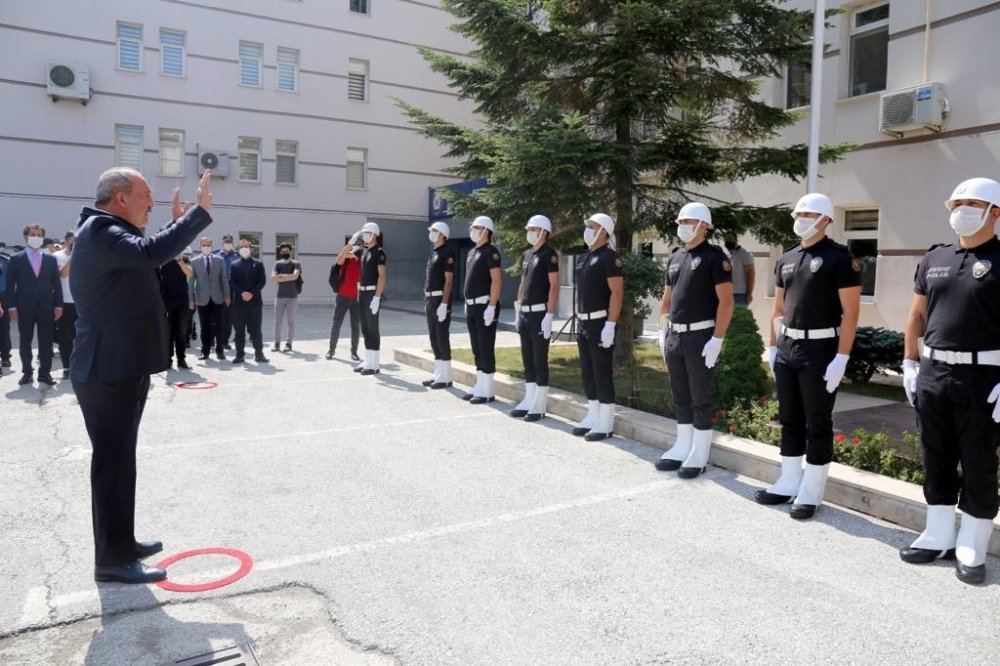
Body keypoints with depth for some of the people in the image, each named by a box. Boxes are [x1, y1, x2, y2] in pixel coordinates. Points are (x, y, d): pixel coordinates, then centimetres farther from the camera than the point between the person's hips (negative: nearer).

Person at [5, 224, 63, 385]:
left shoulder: (51, 259, 9)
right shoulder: (16, 259, 5)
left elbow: (57, 284, 7)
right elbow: (10, 285, 1)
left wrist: (58, 305, -2)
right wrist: (12, 307, -7)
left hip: (46, 307, 1)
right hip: (24, 308, -1)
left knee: (46, 342, 2)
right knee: (25, 342, 6)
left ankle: (45, 373, 9)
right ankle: (27, 372, 15)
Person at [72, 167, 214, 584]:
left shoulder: (109, 232, 17)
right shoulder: (99, 231, -17)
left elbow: (147, 256, 30)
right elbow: (151, 253, -35)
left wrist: (178, 222, 22)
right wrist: (201, 212, -31)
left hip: (122, 368, 11)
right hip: (108, 371, -11)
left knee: (119, 460, 17)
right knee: (113, 462, -4)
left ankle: (120, 543, 29)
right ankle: (112, 558, 6)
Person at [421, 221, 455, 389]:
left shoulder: (447, 253, -11)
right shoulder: (433, 253, 16)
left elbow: (448, 280, -16)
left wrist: (444, 304, -21)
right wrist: (427, 300, 17)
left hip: (440, 300, -9)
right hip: (430, 299, 9)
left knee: (442, 338, -5)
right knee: (433, 338, 11)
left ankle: (446, 377, 1)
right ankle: (438, 373, 19)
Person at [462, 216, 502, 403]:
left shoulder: (490, 252, -11)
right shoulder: (472, 252, 16)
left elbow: (497, 280, -18)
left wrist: (491, 307, -23)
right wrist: (467, 303, 18)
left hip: (484, 306, -9)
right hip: (472, 306, 9)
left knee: (486, 349, -5)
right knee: (476, 349, 13)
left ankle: (487, 391, 1)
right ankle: (480, 385, 21)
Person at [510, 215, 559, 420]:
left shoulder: (549, 254, -9)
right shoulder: (526, 254, 14)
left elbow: (554, 286, -14)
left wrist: (549, 315, -19)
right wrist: (518, 311, 16)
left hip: (540, 314, -8)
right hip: (525, 314, 8)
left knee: (540, 360, -2)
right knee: (527, 360, 12)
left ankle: (540, 405, 5)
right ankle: (529, 400, 20)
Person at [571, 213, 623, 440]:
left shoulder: (609, 257, -11)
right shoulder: (582, 257, 15)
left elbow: (617, 292, -17)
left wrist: (610, 325, -22)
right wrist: (579, 319, 18)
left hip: (601, 323, -9)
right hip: (584, 323, 9)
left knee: (602, 373, -3)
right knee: (587, 372, 13)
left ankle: (606, 423, 4)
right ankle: (593, 417, 23)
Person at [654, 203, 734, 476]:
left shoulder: (714, 256, -8)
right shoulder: (675, 257, 14)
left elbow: (726, 301, -13)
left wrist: (717, 340, -18)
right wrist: (663, 333, 12)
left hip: (700, 337, -7)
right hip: (674, 337, 7)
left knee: (700, 398, 1)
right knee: (680, 397, 13)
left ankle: (699, 455, 11)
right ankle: (682, 447, 24)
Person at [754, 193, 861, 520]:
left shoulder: (839, 257, -9)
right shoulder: (786, 259, 11)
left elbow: (850, 312, -12)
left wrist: (841, 358, -18)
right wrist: (772, 346, 11)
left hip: (820, 349, -7)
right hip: (787, 348, 7)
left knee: (817, 424, 2)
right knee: (790, 420, 13)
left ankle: (810, 493, 12)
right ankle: (788, 483, 24)